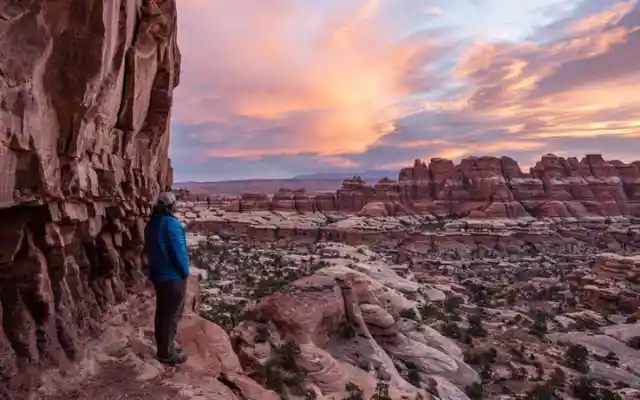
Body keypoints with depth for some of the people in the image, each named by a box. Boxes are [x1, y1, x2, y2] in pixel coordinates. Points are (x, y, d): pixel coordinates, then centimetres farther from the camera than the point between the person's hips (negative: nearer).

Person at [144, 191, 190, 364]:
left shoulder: (151, 224, 7)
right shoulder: (171, 224, -22)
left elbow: (149, 250, 14)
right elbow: (178, 252, -22)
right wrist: (185, 272, -9)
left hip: (157, 274, 9)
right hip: (173, 276, -9)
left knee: (162, 311, 17)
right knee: (173, 314, 2)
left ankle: (163, 347, 29)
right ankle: (167, 353, 11)